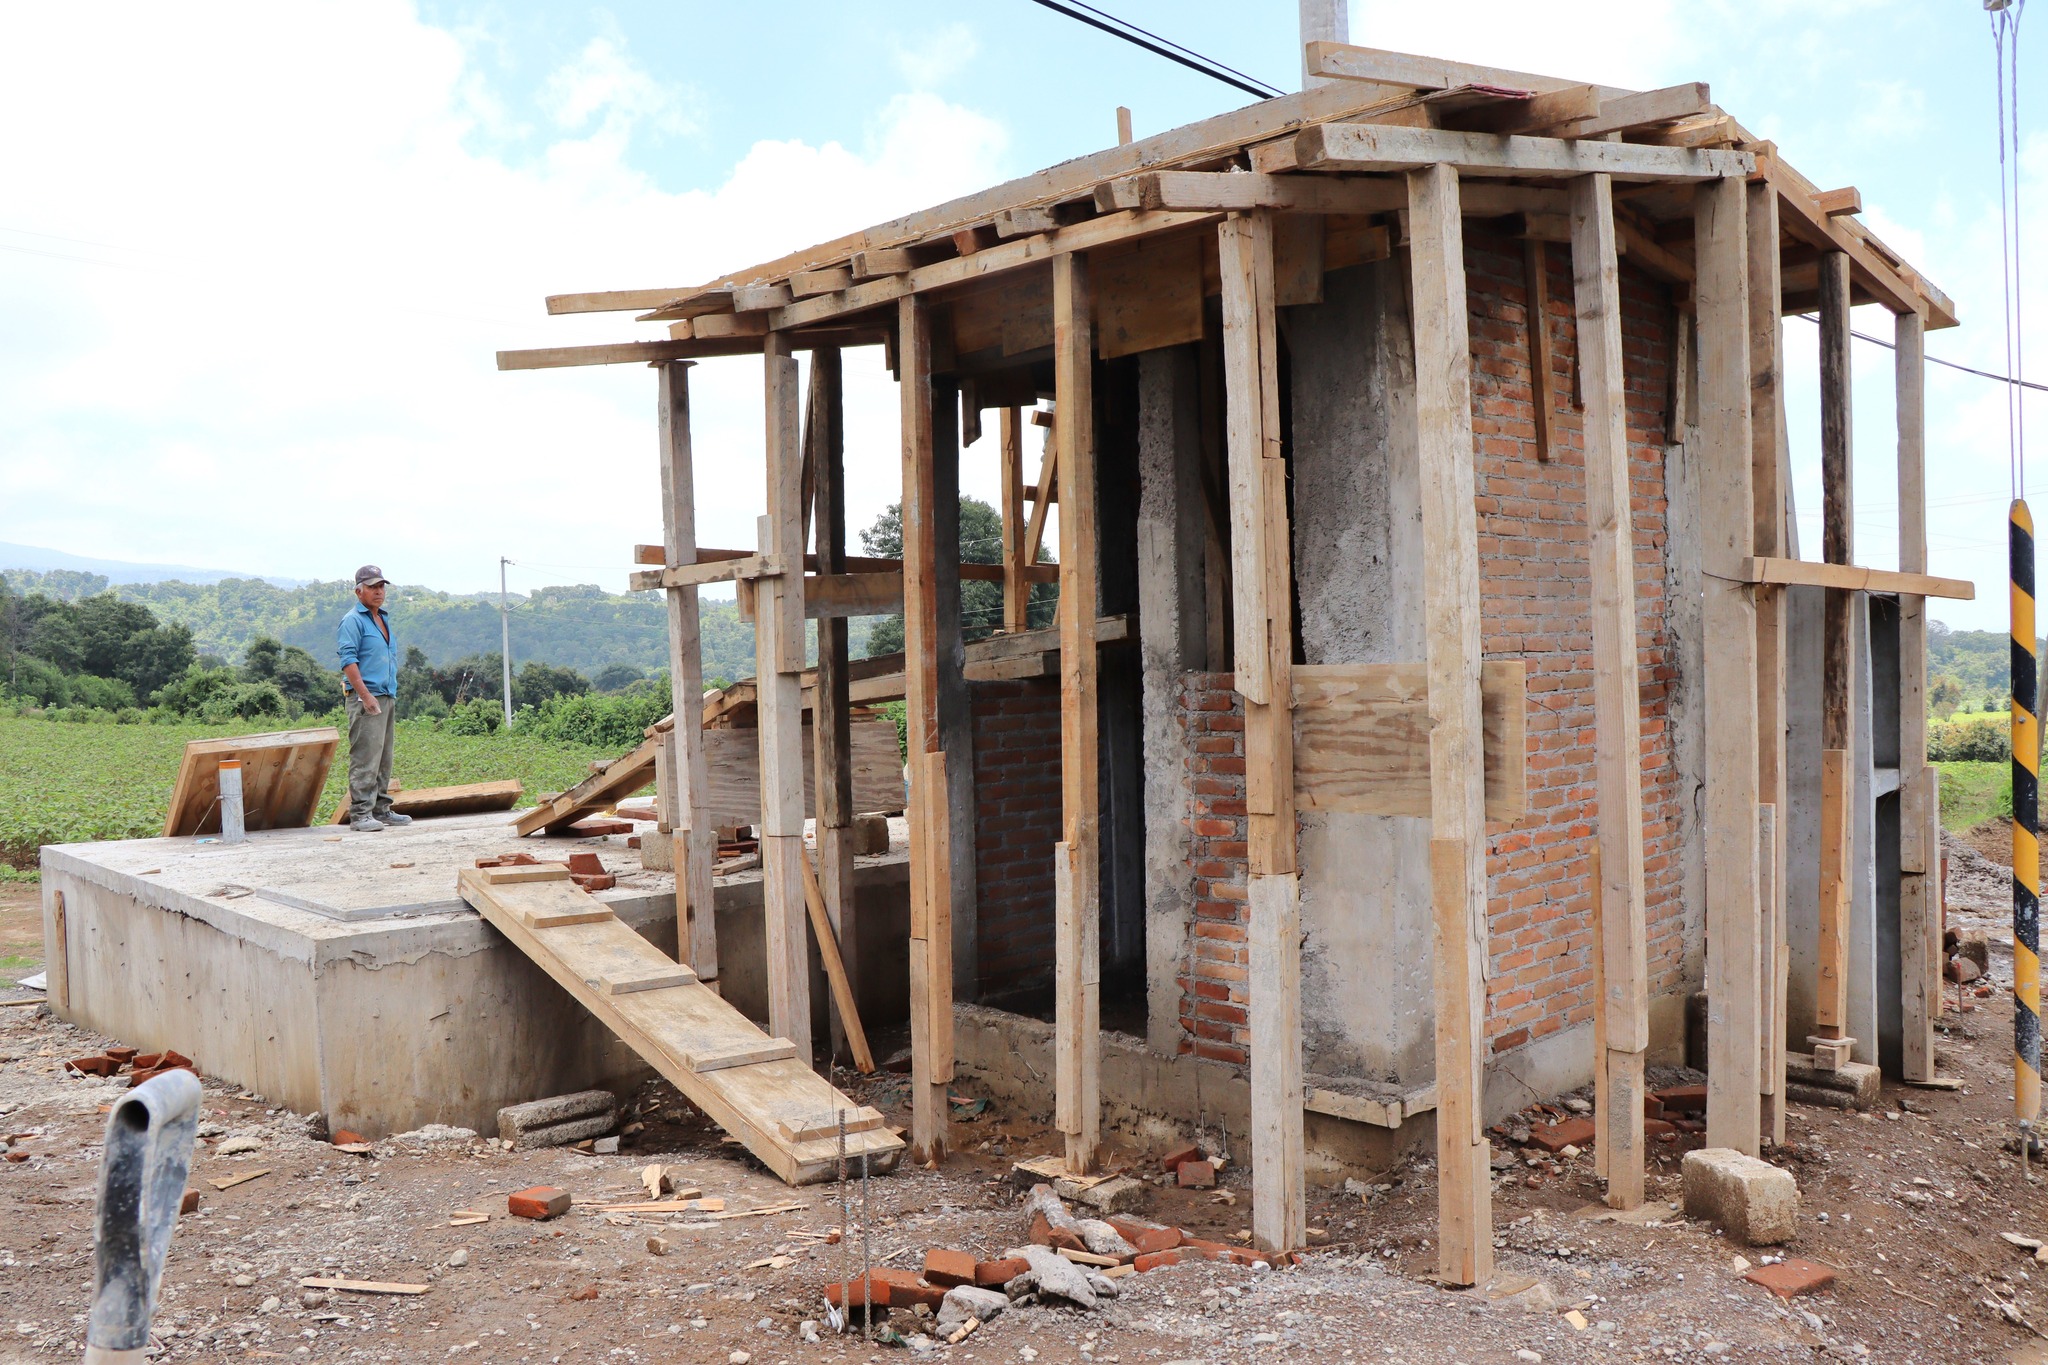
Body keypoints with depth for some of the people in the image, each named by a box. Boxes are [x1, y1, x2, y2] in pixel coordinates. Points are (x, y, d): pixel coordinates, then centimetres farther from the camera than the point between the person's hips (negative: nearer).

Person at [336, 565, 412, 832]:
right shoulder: (353, 620, -6)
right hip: (366, 697, -9)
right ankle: (360, 814, -10)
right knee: (365, 759, -11)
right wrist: (365, 696, -21)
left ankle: (381, 809, 18)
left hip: (388, 697, 9)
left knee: (384, 759, 11)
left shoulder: (383, 619, 20)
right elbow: (348, 661, -15)